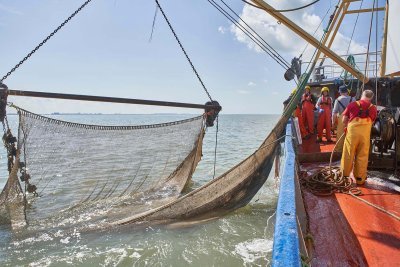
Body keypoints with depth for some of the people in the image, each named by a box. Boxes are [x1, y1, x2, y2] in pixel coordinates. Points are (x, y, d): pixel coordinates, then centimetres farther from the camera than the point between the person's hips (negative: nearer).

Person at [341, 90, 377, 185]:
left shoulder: (352, 104, 1)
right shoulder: (373, 108, 5)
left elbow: (344, 120, 3)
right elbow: (372, 121, 11)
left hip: (352, 132, -1)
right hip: (365, 134, 1)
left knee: (348, 155, 8)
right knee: (362, 156, 9)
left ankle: (344, 176, 17)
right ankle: (360, 178, 17)